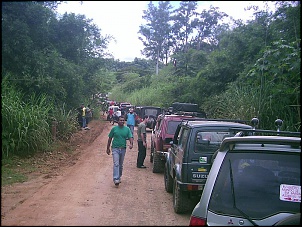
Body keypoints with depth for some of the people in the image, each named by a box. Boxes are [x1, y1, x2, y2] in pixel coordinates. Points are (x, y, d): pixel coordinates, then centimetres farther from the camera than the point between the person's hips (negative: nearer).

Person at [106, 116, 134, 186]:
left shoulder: (127, 129, 4)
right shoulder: (114, 128, 0)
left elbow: (130, 137, -2)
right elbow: (110, 139, 6)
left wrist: (131, 144, -24)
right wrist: (108, 148, 6)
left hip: (123, 149, 3)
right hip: (115, 148, -3)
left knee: (121, 165, 13)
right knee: (116, 164, -14)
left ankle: (119, 177, 29)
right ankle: (116, 179, -19)